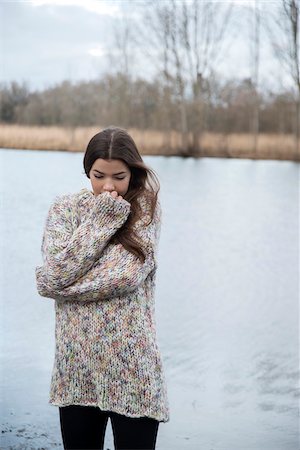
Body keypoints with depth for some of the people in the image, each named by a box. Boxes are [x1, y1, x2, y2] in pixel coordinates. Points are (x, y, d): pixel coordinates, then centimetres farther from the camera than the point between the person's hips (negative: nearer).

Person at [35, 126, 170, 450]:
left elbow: (127, 275, -16)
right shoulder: (65, 208, 3)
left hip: (131, 364, -2)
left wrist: (57, 283, -9)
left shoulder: (145, 210, -2)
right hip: (76, 364, 2)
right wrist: (102, 218, -11)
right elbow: (57, 270, -12)